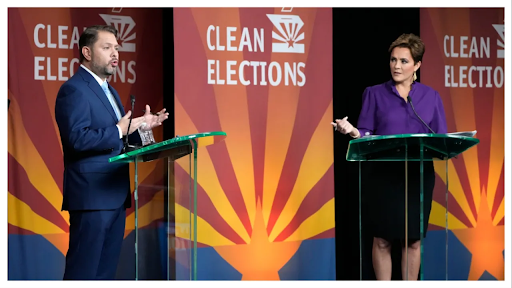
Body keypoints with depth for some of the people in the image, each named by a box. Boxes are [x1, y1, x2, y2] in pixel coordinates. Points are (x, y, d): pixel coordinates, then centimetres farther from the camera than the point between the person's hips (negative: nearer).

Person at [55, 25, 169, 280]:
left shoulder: (109, 91, 21)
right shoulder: (74, 89, -11)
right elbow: (77, 138, -23)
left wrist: (140, 126, 8)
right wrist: (118, 131, -20)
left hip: (115, 194, 10)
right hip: (91, 195, -10)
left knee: (107, 269, 12)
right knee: (84, 271, -7)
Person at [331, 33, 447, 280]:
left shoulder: (431, 96, 8)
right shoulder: (374, 94, 5)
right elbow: (365, 134, 0)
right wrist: (352, 131, -21)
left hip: (419, 176, 1)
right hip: (384, 175, -1)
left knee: (413, 241, 5)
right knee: (382, 240, 2)